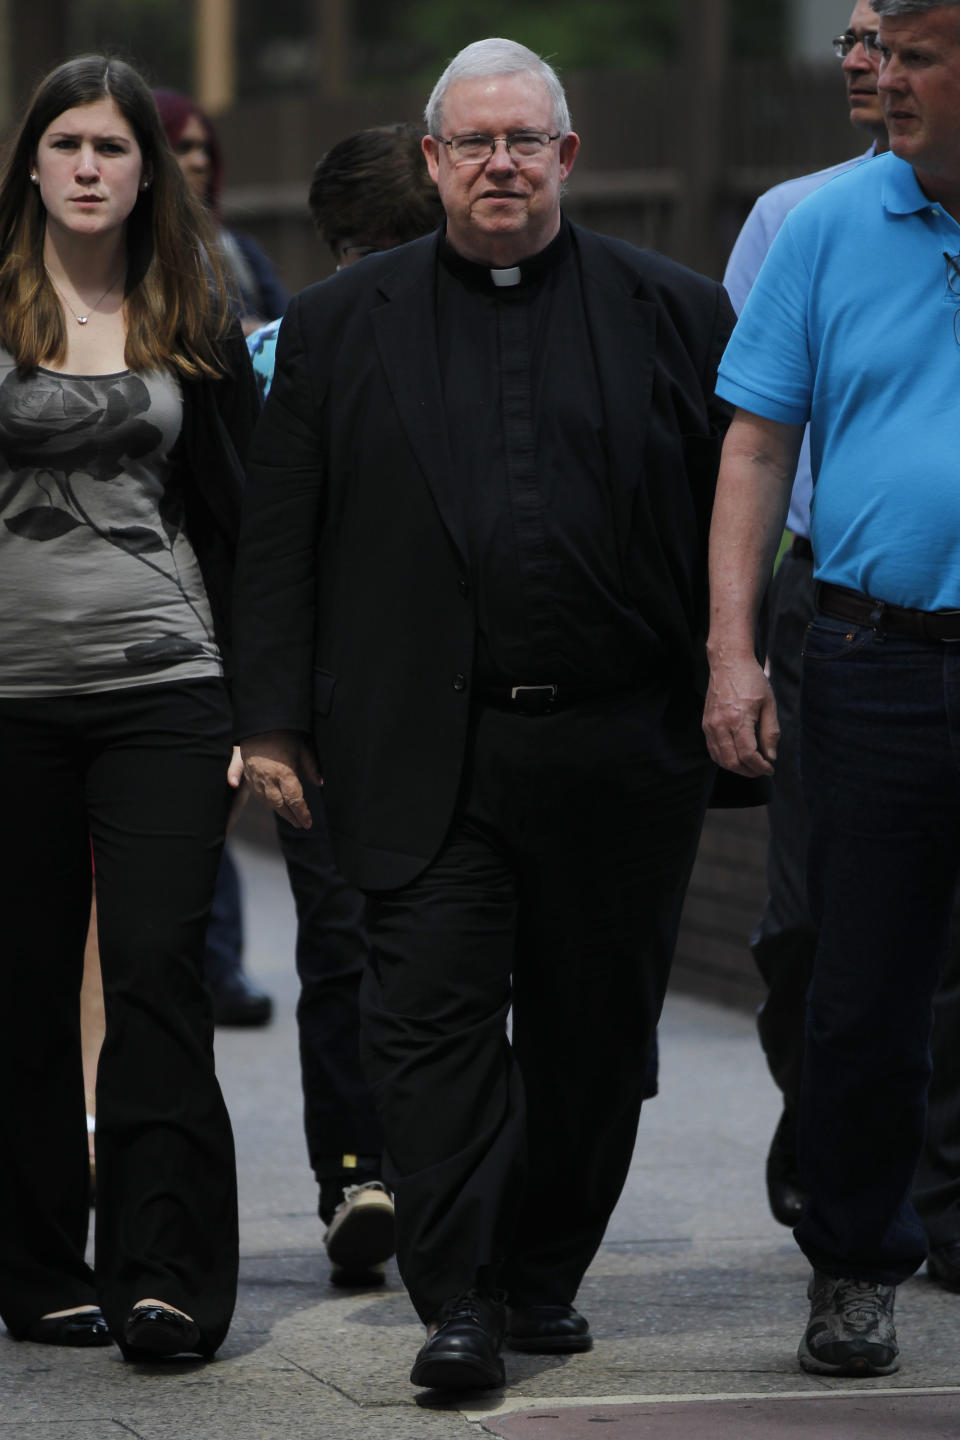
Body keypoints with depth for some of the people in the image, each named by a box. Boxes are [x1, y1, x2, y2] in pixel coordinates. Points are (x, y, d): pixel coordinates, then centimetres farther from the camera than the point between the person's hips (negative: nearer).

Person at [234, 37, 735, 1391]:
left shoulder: (673, 312, 7)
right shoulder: (339, 326, 8)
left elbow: (735, 514, 7)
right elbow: (279, 538, 7)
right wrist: (273, 722, 1)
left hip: (619, 754, 1)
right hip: (426, 756, -1)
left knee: (592, 1029, 8)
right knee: (431, 1019, -8)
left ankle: (545, 1275, 23)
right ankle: (459, 1300, -6)